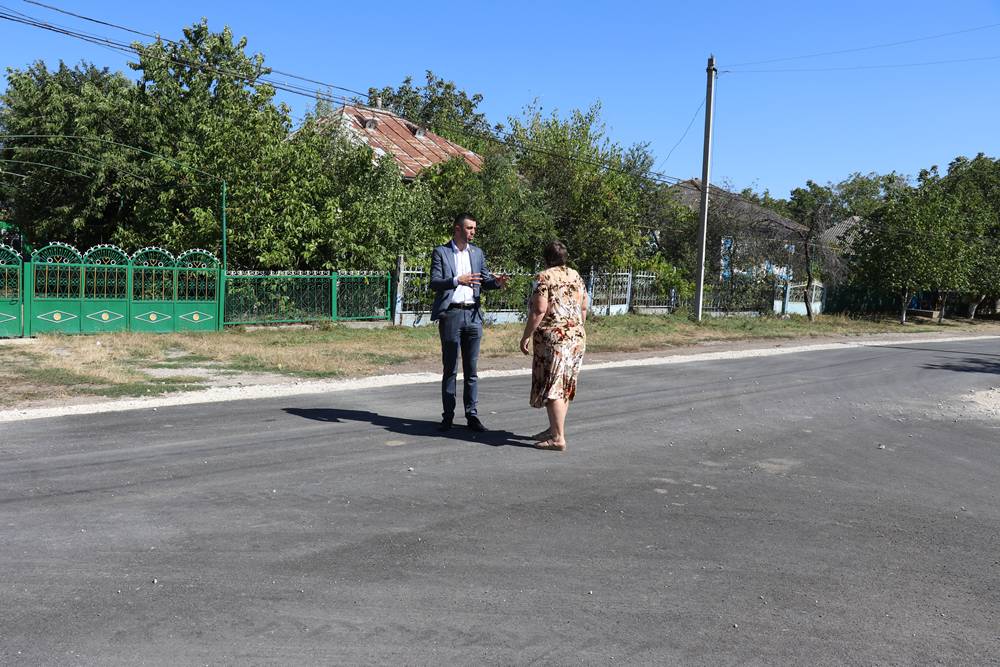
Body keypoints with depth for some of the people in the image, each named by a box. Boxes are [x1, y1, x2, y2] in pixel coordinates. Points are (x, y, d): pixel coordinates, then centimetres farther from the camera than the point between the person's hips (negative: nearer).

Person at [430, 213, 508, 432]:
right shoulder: (441, 252, 0)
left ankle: (472, 415, 12)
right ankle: (448, 416, 9)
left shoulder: (477, 253, 14)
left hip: (473, 315, 4)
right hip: (451, 314, -4)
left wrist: (496, 282, -9)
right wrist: (457, 280, -24)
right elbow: (434, 283, -8)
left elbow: (485, 280, 13)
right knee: (450, 369, 2)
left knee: (471, 369, 7)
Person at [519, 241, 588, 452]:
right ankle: (555, 429, 22)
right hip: (576, 337, 8)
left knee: (551, 386, -6)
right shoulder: (576, 276, 12)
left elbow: (539, 310, -15)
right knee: (565, 385, 14)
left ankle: (558, 438, -8)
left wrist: (526, 336, -10)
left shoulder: (544, 277, -8)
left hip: (553, 337, -8)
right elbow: (583, 308, 15)